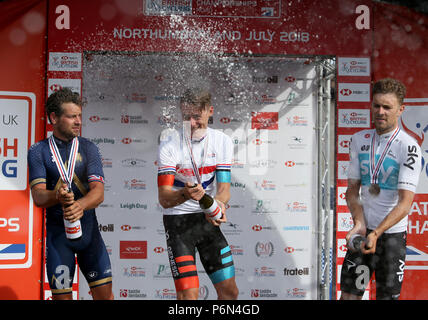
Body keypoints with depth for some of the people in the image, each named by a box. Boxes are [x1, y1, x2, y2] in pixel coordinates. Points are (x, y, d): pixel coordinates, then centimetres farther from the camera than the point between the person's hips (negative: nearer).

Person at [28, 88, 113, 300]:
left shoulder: (88, 148, 3)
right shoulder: (38, 151, 1)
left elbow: (98, 192, -8)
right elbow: (37, 196, -10)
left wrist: (81, 204, -31)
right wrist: (57, 196, -34)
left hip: (88, 229, 1)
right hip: (57, 232, -1)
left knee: (104, 294, 1)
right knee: (61, 296, -1)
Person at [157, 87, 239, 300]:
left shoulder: (222, 142, -2)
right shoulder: (169, 144, -14)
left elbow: (224, 188, -7)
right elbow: (163, 198, -20)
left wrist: (218, 202, -31)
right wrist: (185, 194, -42)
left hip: (208, 220, 4)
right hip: (177, 221, -4)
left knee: (229, 290, 5)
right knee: (188, 293, -13)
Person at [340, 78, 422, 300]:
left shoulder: (409, 147, -11)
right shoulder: (359, 140, 6)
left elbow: (405, 202, -18)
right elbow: (352, 188, 8)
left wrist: (376, 233, -29)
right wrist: (359, 223, -10)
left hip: (393, 234, -4)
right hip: (363, 231, 4)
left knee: (387, 295, 2)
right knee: (348, 294, 2)